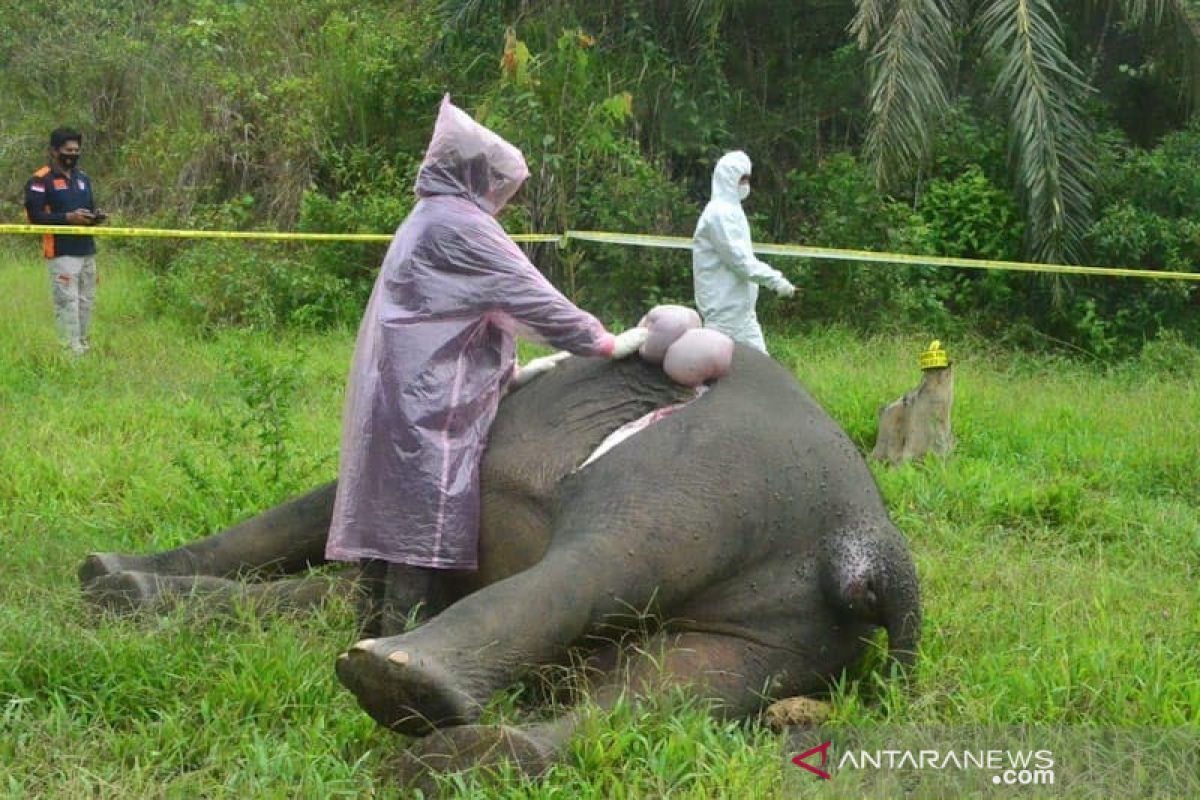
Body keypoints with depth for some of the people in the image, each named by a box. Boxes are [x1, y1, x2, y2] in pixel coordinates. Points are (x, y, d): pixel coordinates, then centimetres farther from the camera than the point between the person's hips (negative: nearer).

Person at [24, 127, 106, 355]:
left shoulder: (83, 178, 18)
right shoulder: (40, 180, -7)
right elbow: (34, 216, -13)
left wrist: (94, 217, 2)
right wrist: (68, 218, -20)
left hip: (87, 251, 7)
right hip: (62, 253, -7)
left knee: (86, 301, 9)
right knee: (67, 302, -9)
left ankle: (83, 345, 17)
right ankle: (71, 351, -8)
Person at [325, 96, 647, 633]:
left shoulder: (425, 222, 21)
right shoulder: (459, 225, -9)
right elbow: (529, 299, -10)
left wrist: (510, 369, 25)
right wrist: (606, 343, -3)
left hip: (395, 400, 10)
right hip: (430, 403, -10)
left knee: (387, 525, 9)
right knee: (423, 530, -10)